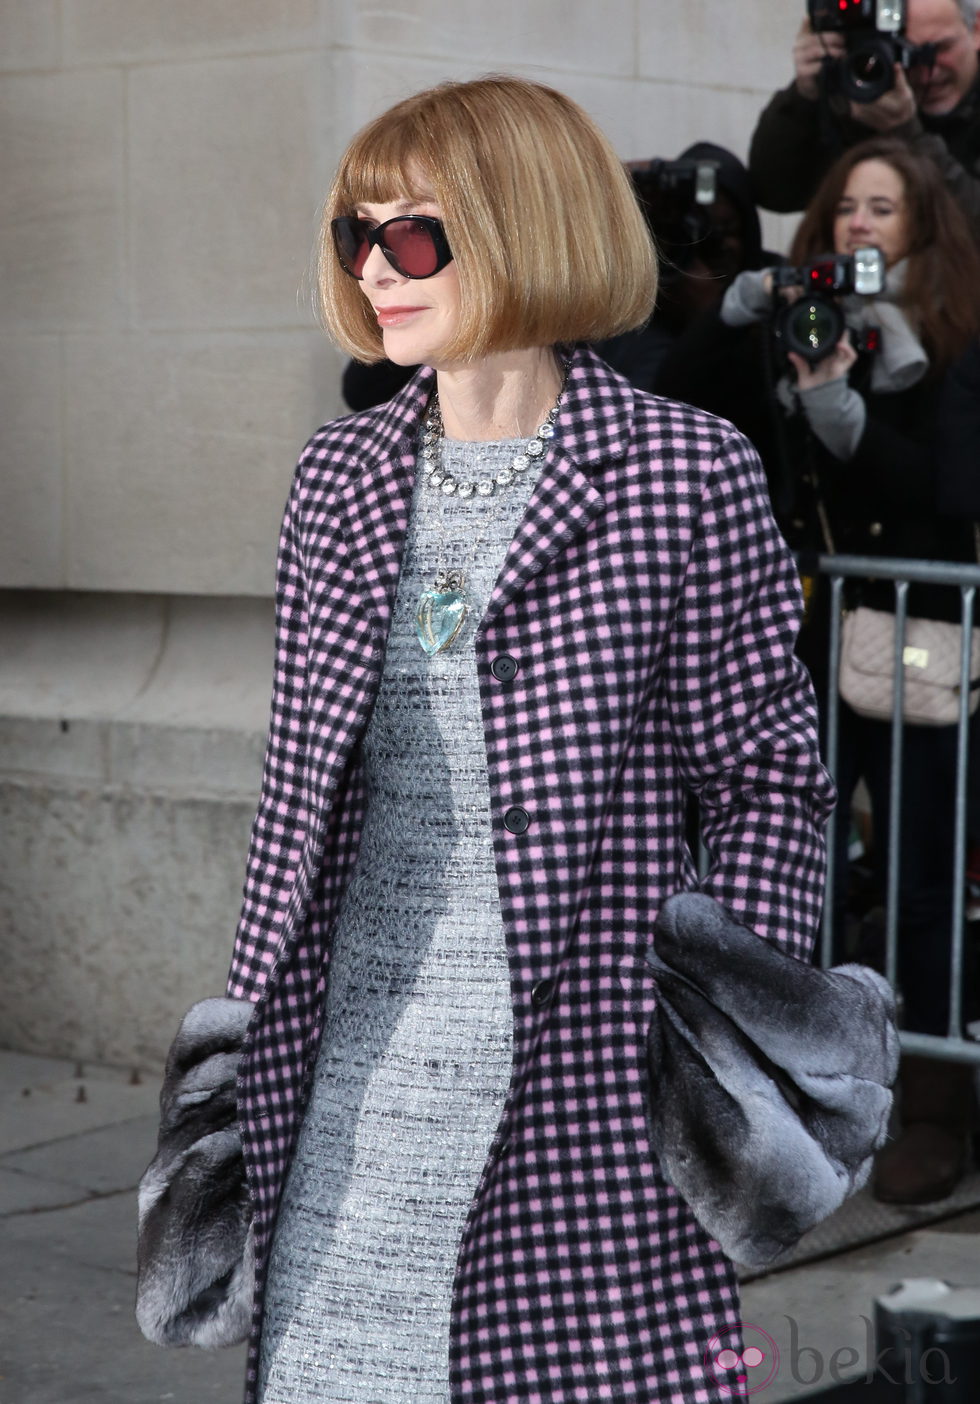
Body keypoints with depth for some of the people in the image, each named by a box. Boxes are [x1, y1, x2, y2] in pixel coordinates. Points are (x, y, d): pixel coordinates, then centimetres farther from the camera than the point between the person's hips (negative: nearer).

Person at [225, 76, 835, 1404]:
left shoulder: (684, 474, -5)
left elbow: (772, 782, -2)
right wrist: (240, 1043, 13)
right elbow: (298, 784, 14)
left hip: (583, 1079, -4)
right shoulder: (341, 475, 9)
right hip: (351, 1073, 5)